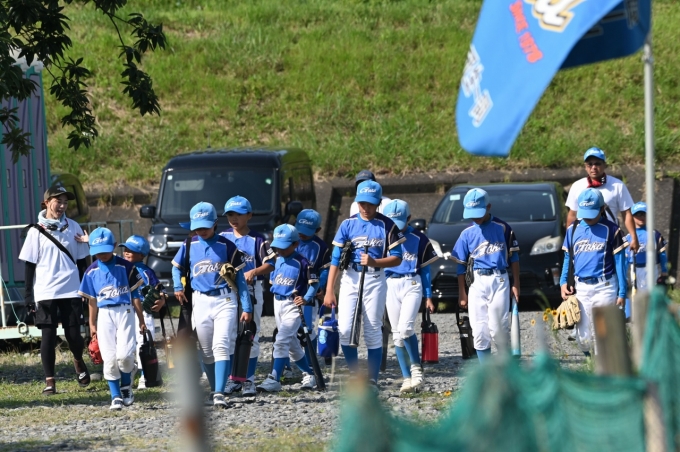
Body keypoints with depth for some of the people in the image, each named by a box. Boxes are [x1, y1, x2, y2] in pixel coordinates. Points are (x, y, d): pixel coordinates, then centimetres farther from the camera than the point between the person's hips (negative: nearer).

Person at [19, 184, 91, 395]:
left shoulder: (73, 227, 6)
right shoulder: (37, 231, 0)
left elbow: (82, 260, 11)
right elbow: (30, 265, 2)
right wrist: (29, 294, -2)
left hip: (71, 291, 1)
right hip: (45, 292, -1)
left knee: (73, 334, 2)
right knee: (48, 336, -2)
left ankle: (78, 362, 33)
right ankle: (49, 381, 4)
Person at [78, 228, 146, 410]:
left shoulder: (125, 267, -2)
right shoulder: (91, 271, 5)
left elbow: (135, 295, 2)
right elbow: (92, 299, 12)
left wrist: (141, 320, 3)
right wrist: (92, 324, 12)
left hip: (124, 312, -2)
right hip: (104, 315, 2)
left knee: (124, 354, -14)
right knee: (109, 359, -1)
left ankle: (126, 387, 11)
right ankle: (116, 396, 6)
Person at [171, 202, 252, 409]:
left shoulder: (227, 246, -4)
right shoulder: (189, 246, 4)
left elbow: (240, 277, 0)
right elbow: (176, 266, 21)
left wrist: (247, 307, -2)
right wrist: (178, 287, 2)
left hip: (225, 301, -4)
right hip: (200, 302, 4)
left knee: (221, 347, -15)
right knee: (206, 351, 8)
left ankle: (219, 394, -22)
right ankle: (214, 389, 24)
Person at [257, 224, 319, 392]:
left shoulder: (301, 263, -13)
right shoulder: (277, 260, 6)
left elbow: (314, 283, -9)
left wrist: (306, 298, -19)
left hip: (293, 305, -8)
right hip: (277, 303, 8)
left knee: (281, 341, -17)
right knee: (292, 344, 15)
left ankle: (274, 379, -20)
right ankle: (308, 374, 29)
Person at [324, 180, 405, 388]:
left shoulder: (387, 226, 0)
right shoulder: (348, 224, 5)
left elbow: (396, 258, -1)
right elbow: (336, 258, 4)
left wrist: (374, 262, -19)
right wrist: (329, 291, -2)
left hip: (375, 280, -1)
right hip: (350, 279, 2)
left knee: (373, 331, 0)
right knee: (344, 329, -10)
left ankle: (372, 379, 5)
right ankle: (354, 373, 7)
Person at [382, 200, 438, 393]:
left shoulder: (418, 239, 1)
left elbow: (425, 269, 6)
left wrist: (428, 297, 5)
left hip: (412, 285, -3)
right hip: (390, 286, 3)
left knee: (405, 328, -19)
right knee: (397, 335, 2)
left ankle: (416, 367, 0)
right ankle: (407, 378, 7)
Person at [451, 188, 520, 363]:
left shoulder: (502, 228, 3)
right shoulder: (467, 234, 7)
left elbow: (514, 257, 7)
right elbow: (461, 265, 10)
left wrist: (516, 284, 3)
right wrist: (462, 293, 7)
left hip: (499, 281, -2)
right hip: (476, 282, 2)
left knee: (498, 328, -9)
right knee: (479, 331, -1)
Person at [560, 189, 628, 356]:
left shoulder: (611, 230, -3)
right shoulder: (573, 230, 8)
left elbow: (619, 262, -2)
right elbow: (567, 258, 15)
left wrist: (622, 292, -5)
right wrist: (564, 282, 1)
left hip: (605, 287, -3)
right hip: (581, 288, 3)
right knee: (584, 337, 1)